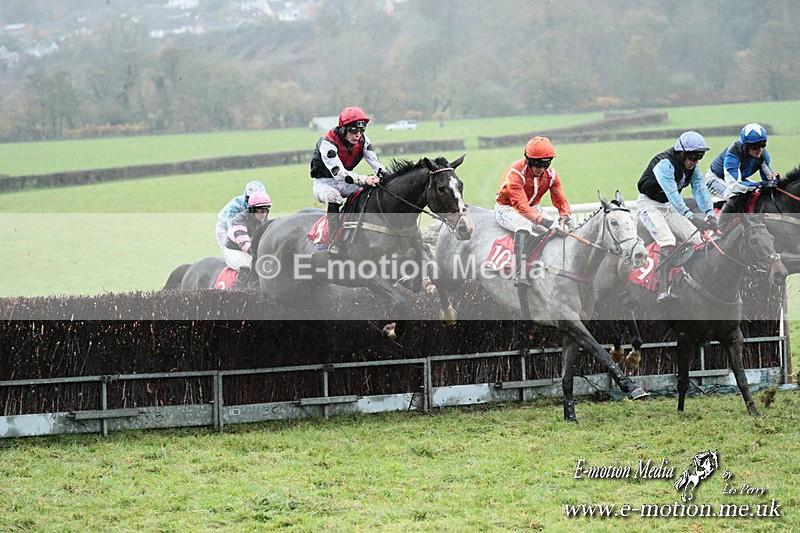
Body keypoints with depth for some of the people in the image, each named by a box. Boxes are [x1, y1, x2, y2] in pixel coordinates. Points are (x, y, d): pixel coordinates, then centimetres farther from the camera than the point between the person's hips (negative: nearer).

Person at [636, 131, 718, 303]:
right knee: (667, 240, -30)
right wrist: (690, 216, -50)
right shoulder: (664, 164, -27)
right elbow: (672, 193, -39)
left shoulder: (692, 167, -1)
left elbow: (700, 190, -10)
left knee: (695, 238, -4)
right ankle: (663, 290, -41)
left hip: (669, 207, 8)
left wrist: (709, 213, -29)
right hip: (649, 205, -8)